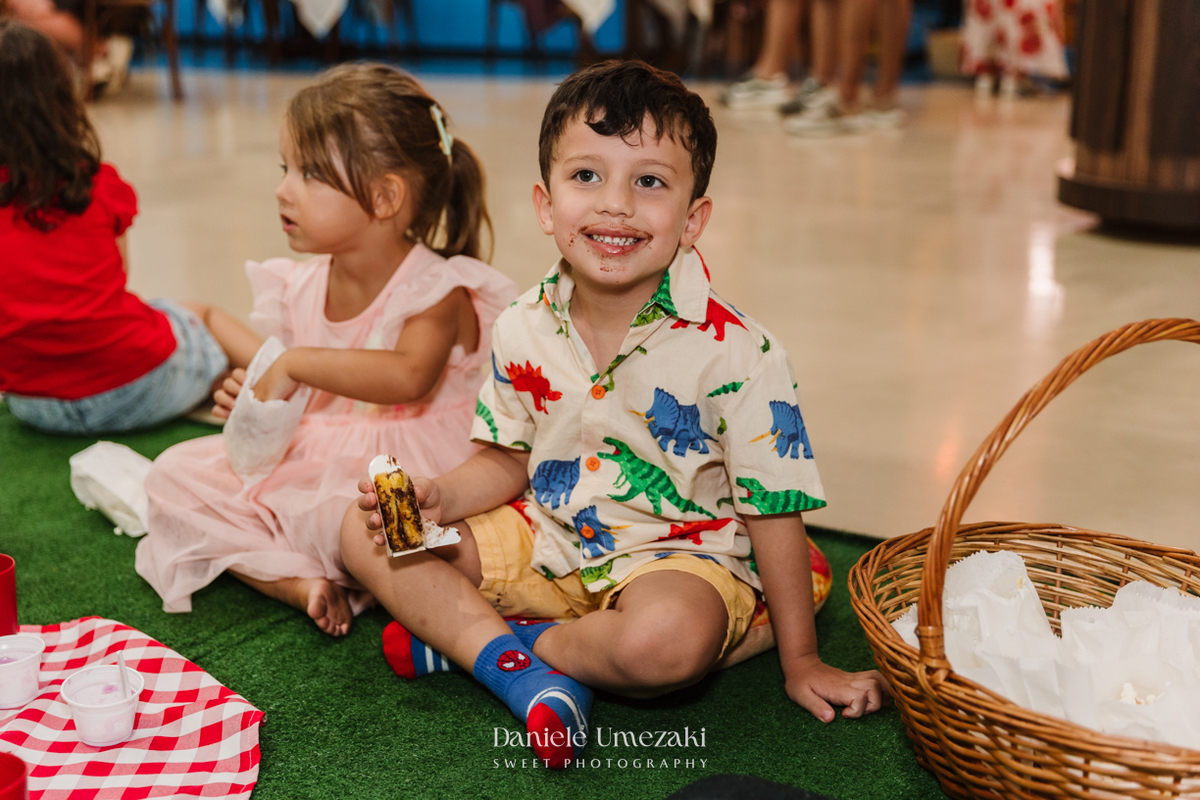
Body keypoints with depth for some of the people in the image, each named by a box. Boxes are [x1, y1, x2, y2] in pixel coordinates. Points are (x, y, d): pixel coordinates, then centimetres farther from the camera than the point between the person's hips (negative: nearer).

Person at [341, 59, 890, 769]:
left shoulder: (737, 355, -21)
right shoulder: (522, 331, -6)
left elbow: (774, 512, -14)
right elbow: (508, 462, 9)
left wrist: (801, 663, -9)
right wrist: (439, 498, -13)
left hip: (682, 553, -4)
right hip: (546, 538, 5)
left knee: (667, 638, -39)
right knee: (368, 531, -4)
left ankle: (462, 635, -13)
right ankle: (514, 664, -19)